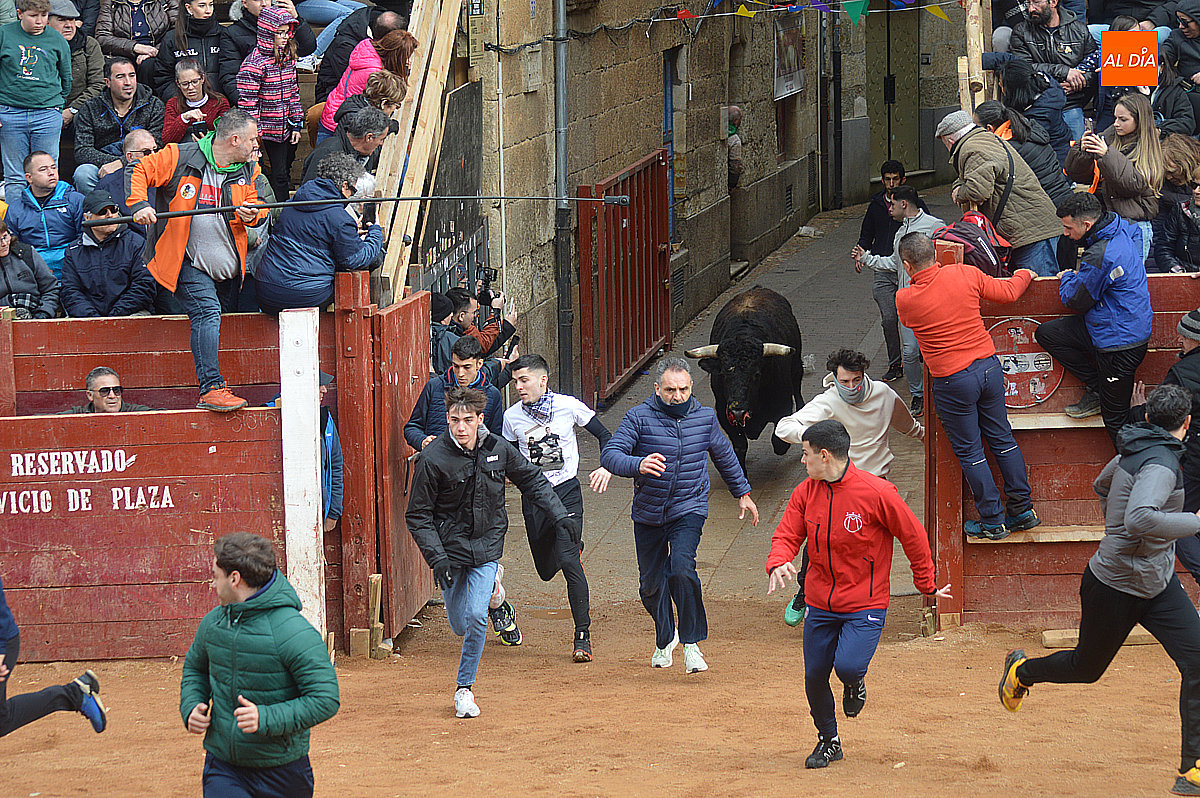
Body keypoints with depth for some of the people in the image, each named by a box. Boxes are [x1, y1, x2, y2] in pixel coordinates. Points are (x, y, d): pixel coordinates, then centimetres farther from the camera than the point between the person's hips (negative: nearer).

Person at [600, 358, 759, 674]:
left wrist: (742, 493, 28)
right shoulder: (639, 417, -10)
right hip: (648, 514, 1)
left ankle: (691, 644, -14)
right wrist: (637, 465, -39)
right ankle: (665, 639, 39)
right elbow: (610, 454, -18)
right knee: (651, 584, 11)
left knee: (681, 568, -25)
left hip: (689, 509, -1)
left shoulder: (705, 418, 0)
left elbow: (724, 455, 18)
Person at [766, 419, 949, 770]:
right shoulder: (806, 492, 0)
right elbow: (787, 536, 0)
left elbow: (913, 537, -5)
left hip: (865, 605, -5)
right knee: (815, 676, 6)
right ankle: (828, 741, 30)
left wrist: (927, 585, 2)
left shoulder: (876, 492, -15)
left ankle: (855, 682, 16)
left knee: (847, 666, -23)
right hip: (820, 605, 5)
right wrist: (778, 564, -23)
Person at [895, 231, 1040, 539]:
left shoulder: (905, 299, -14)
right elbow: (1008, 292, 6)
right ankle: (1022, 509, 26)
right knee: (1002, 438, 18)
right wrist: (1024, 275, 28)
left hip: (952, 381, -4)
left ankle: (992, 522, 17)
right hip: (989, 366, 4)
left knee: (969, 452, 10)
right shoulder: (965, 275, -8)